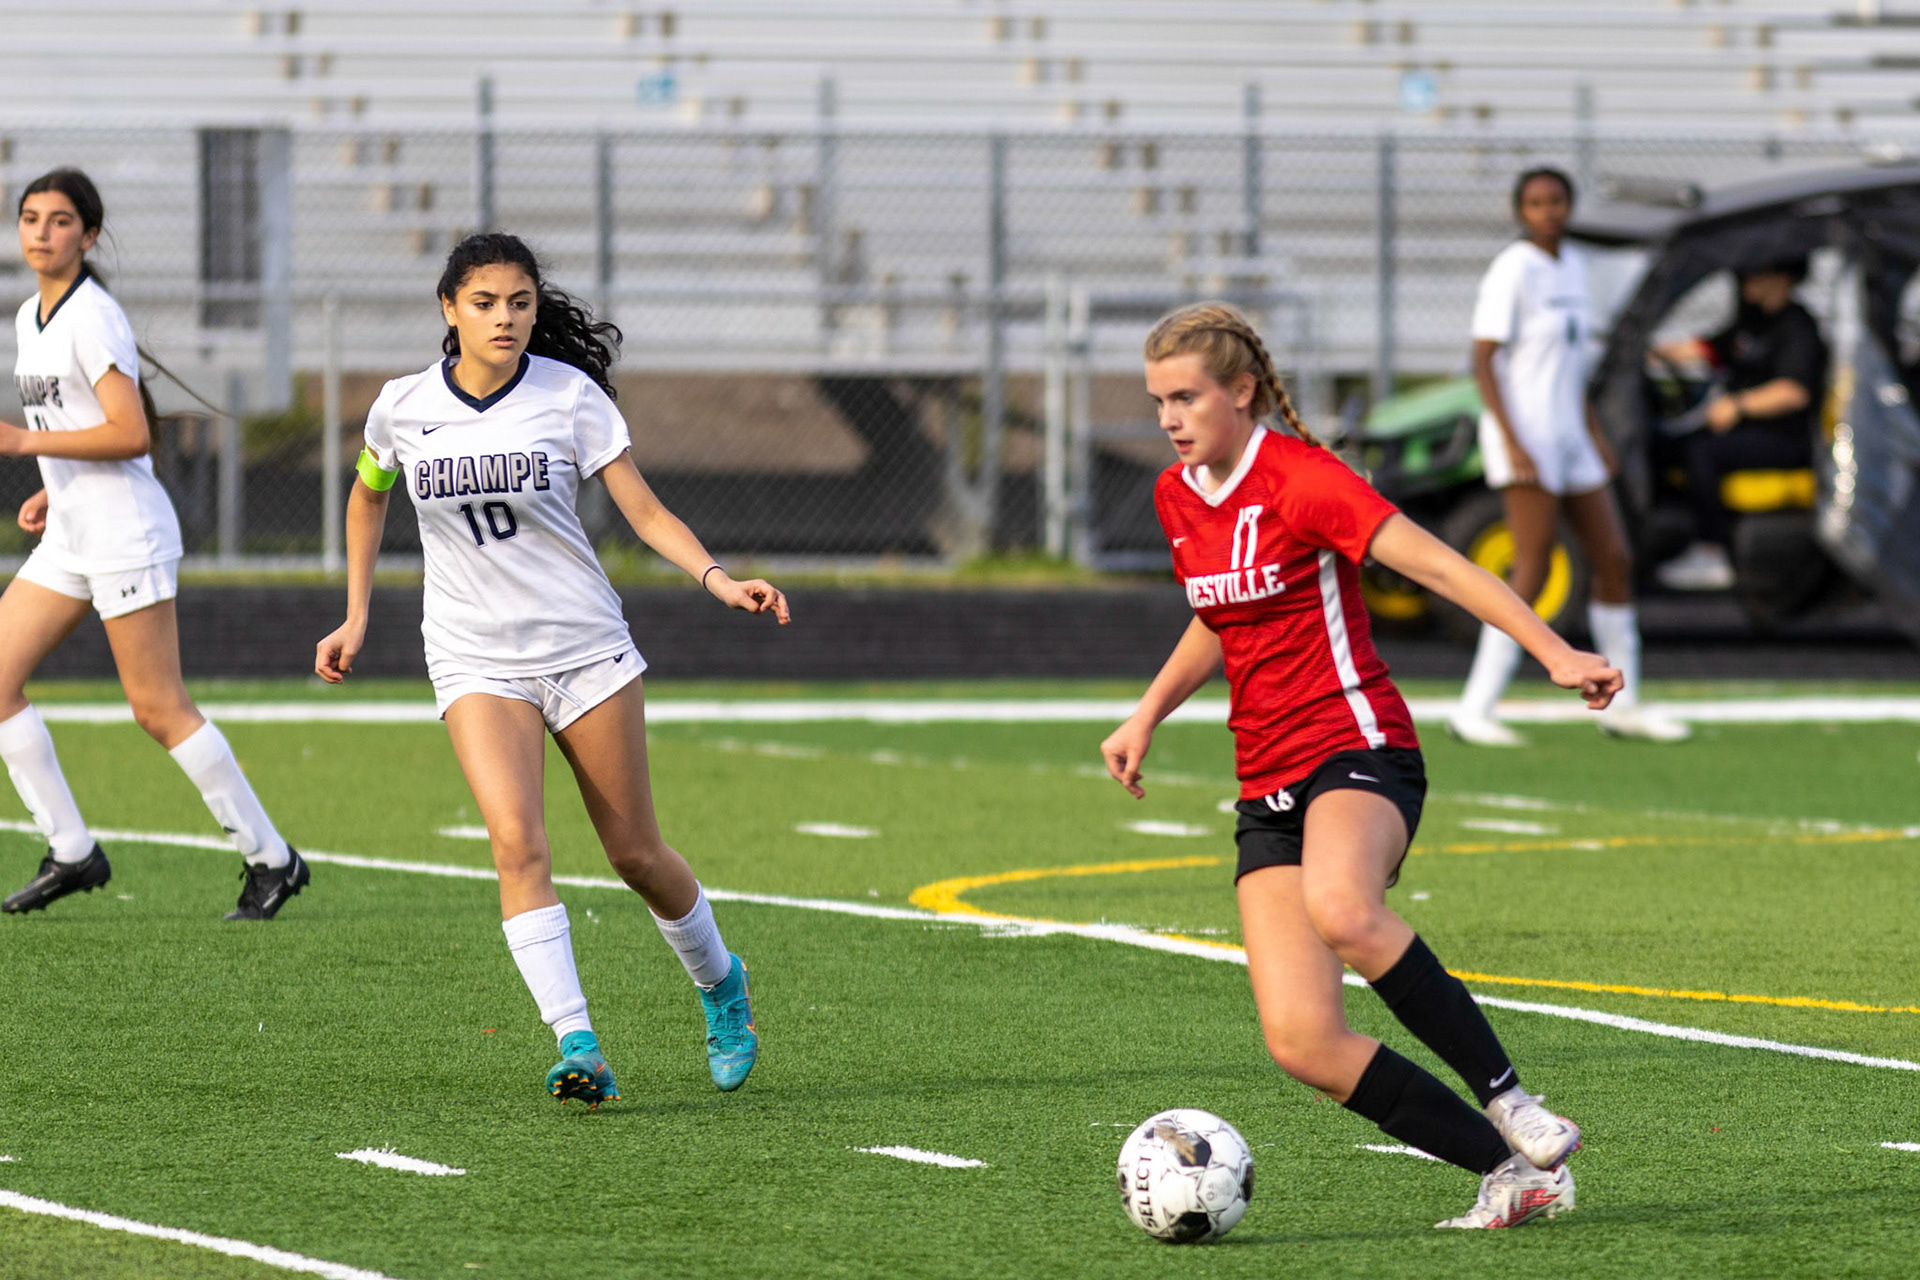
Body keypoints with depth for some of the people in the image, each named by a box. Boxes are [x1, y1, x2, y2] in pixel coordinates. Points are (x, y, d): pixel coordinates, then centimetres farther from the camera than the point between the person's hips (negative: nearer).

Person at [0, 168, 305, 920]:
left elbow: (132, 434, -21)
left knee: (158, 709, -7)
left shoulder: (92, 317, -14)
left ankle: (271, 858, 3)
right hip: (70, 537, 9)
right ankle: (71, 852, 7)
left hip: (124, 532, -9)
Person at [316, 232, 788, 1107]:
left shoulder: (570, 396, -7)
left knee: (636, 854, 7)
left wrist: (718, 579, -20)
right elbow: (367, 498, 19)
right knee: (517, 839, -21)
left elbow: (645, 511, -5)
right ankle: (577, 1048, -26)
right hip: (476, 662, 0)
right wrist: (356, 617, 17)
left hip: (585, 646, 0)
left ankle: (719, 983, 36)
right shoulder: (403, 408, -1)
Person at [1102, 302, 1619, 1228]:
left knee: (1341, 910, -41)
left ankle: (1508, 1101, -26)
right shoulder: (1177, 499, 12)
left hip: (1357, 750, -7)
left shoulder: (1298, 479, -10)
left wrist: (1554, 652, -28)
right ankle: (1511, 1172, 0)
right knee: (1302, 1045, -11)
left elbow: (1438, 566, -18)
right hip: (1267, 790, 7)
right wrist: (1147, 715, 16)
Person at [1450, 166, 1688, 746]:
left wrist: (1594, 432, 20)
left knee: (1615, 562, 9)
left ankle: (1623, 704, 19)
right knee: (1533, 571, -14)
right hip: (1524, 433, -9)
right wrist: (1512, 443, -23)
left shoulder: (1571, 264, 14)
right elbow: (1483, 361, -16)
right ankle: (1475, 709, -13)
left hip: (1569, 435, 9)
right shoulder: (1513, 270, -11)